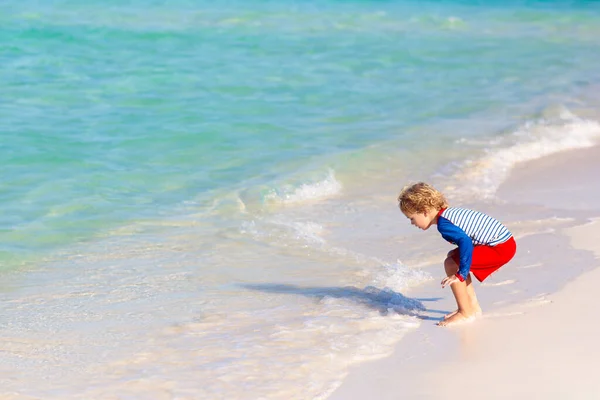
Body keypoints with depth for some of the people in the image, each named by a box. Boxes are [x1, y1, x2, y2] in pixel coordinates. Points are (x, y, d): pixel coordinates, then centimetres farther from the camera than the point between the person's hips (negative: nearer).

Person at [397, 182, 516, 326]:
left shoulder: (443, 224, -17)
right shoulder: (450, 212, 14)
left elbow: (465, 241, -30)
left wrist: (461, 274, -27)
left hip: (501, 247, -11)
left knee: (451, 264, -12)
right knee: (453, 256, 19)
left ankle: (465, 313, -3)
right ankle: (473, 307, 22)